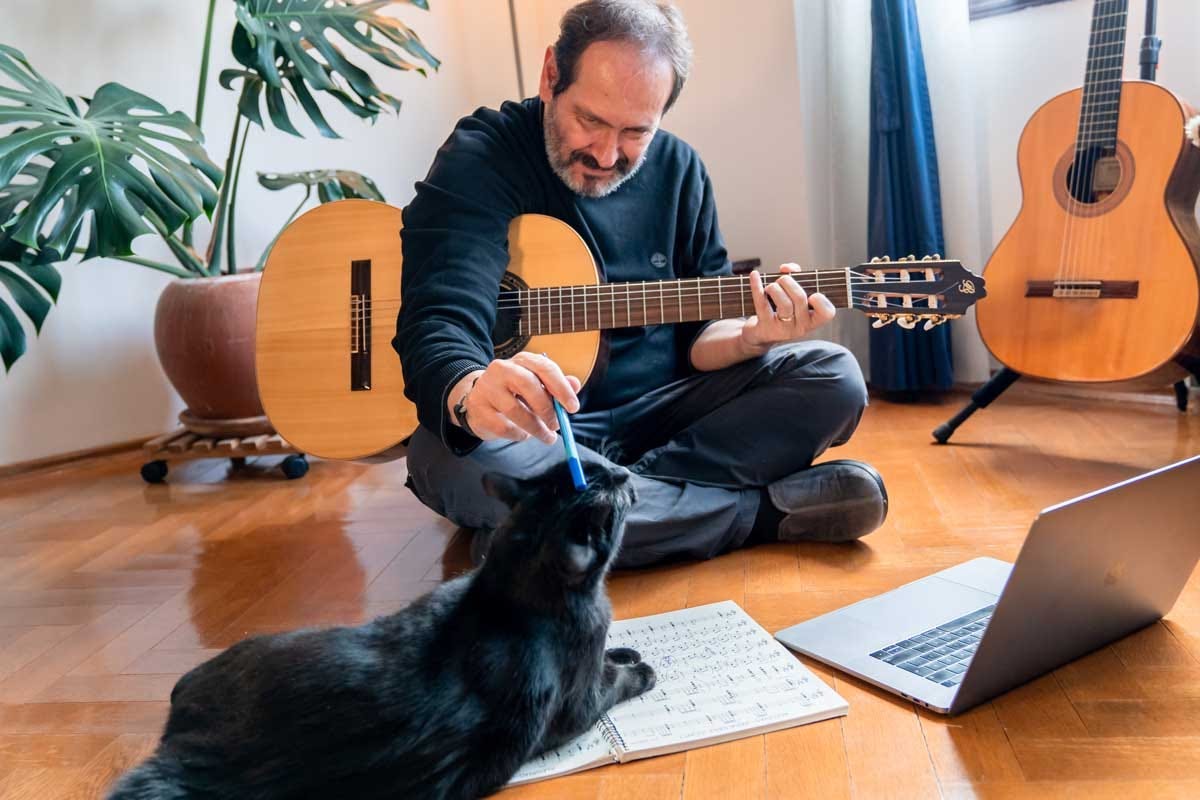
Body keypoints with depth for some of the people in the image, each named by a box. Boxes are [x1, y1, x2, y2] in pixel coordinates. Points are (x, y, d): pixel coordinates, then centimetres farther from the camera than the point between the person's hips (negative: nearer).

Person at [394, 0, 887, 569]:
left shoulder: (678, 170, 3)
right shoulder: (482, 159, -12)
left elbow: (697, 334, 5)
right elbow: (438, 325, -26)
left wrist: (751, 337, -19)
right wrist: (471, 392, -49)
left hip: (656, 412, 4)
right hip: (525, 423, -3)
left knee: (832, 377, -11)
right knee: (456, 461, -38)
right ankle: (763, 512, -24)